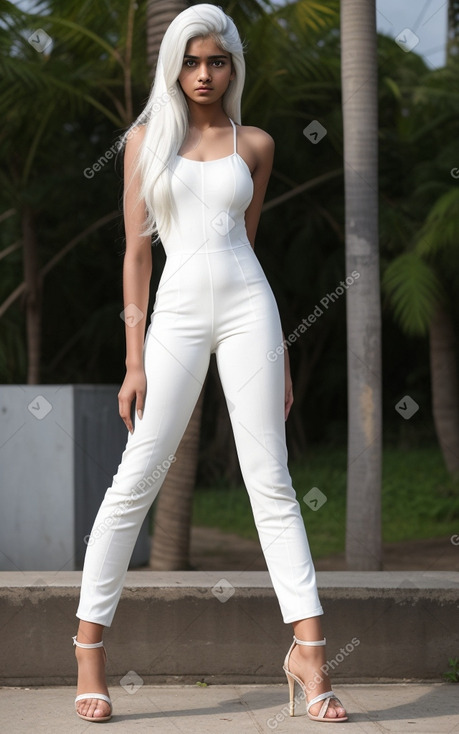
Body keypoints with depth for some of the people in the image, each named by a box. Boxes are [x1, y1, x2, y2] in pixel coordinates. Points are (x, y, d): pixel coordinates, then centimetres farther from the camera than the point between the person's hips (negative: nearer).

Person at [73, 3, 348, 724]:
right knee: (135, 482, -4)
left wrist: (277, 353, 14)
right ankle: (90, 644, 5)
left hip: (246, 306, 1)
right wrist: (135, 360, -1)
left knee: (271, 482, -3)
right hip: (177, 312, -1)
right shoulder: (146, 138, 9)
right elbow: (136, 250, 5)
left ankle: (308, 648, -3)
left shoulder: (254, 145, 12)